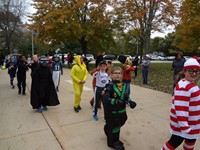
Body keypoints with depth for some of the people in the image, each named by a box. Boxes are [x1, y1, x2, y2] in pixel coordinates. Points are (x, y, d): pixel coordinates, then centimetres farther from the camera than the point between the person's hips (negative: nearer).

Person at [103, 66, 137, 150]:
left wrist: (130, 102, -5)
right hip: (112, 112, -7)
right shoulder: (109, 86, -20)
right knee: (113, 127, 10)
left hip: (121, 111, 7)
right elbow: (105, 99, -25)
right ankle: (113, 142, 35)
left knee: (118, 126, 24)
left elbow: (126, 96, 12)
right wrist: (116, 101, -37)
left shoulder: (123, 85, 2)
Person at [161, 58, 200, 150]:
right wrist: (184, 125, -31)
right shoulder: (183, 87, -27)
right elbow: (181, 108, -31)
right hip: (182, 122, -10)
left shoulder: (191, 84, 7)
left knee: (191, 140, 27)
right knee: (175, 141, 3)